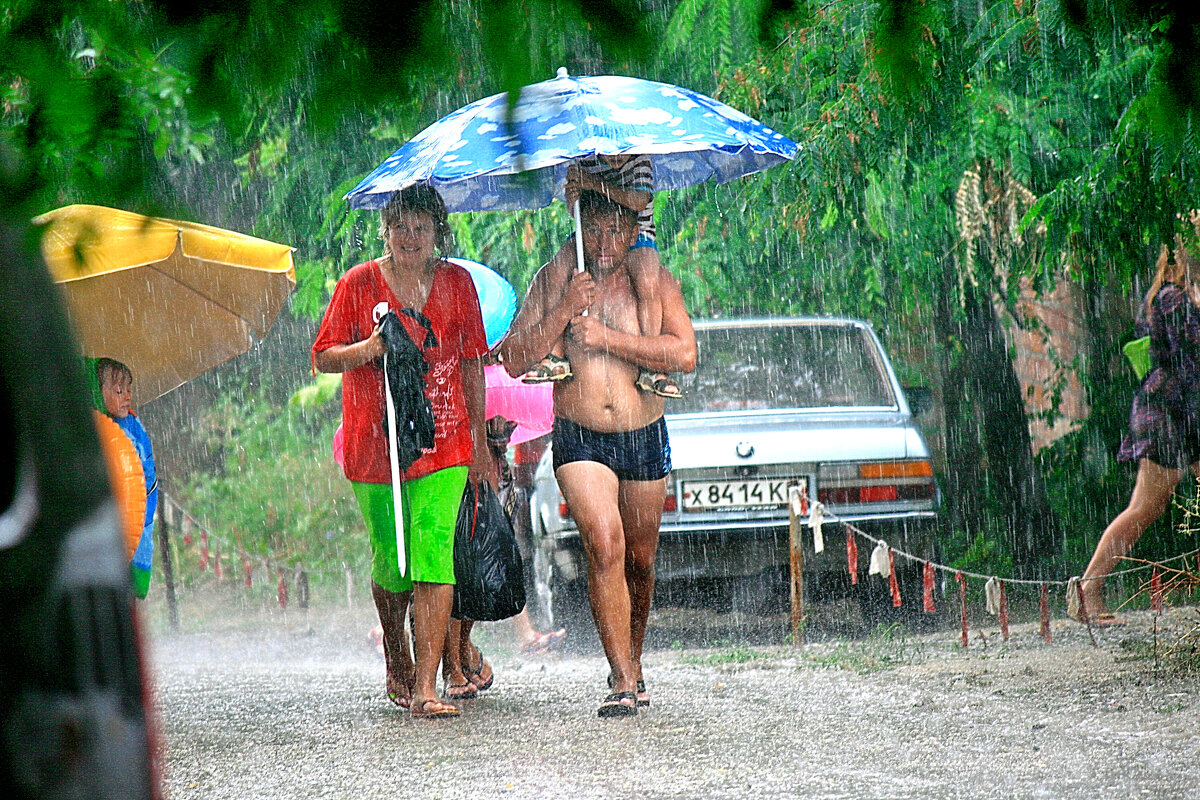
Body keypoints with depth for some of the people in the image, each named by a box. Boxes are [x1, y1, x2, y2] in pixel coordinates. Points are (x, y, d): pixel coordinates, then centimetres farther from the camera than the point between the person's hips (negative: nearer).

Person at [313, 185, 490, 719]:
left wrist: (478, 437, 14)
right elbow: (323, 357, 3)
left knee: (434, 554, -14)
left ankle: (426, 689, -16)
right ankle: (397, 667, 34)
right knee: (390, 560, 8)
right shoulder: (359, 283, 1)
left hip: (443, 440, 0)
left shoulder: (456, 282, 6)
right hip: (374, 444, 0)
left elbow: (472, 362, 13)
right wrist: (369, 348, -17)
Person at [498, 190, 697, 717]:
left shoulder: (653, 280, 0)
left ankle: (632, 662, 34)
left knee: (639, 559, 12)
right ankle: (622, 681, -18)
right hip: (578, 440, -1)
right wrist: (565, 311, -16)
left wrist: (607, 337, -18)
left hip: (644, 437, 1)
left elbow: (685, 355, -12)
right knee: (604, 547, -19)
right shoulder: (554, 280, 1)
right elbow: (515, 361, -4)